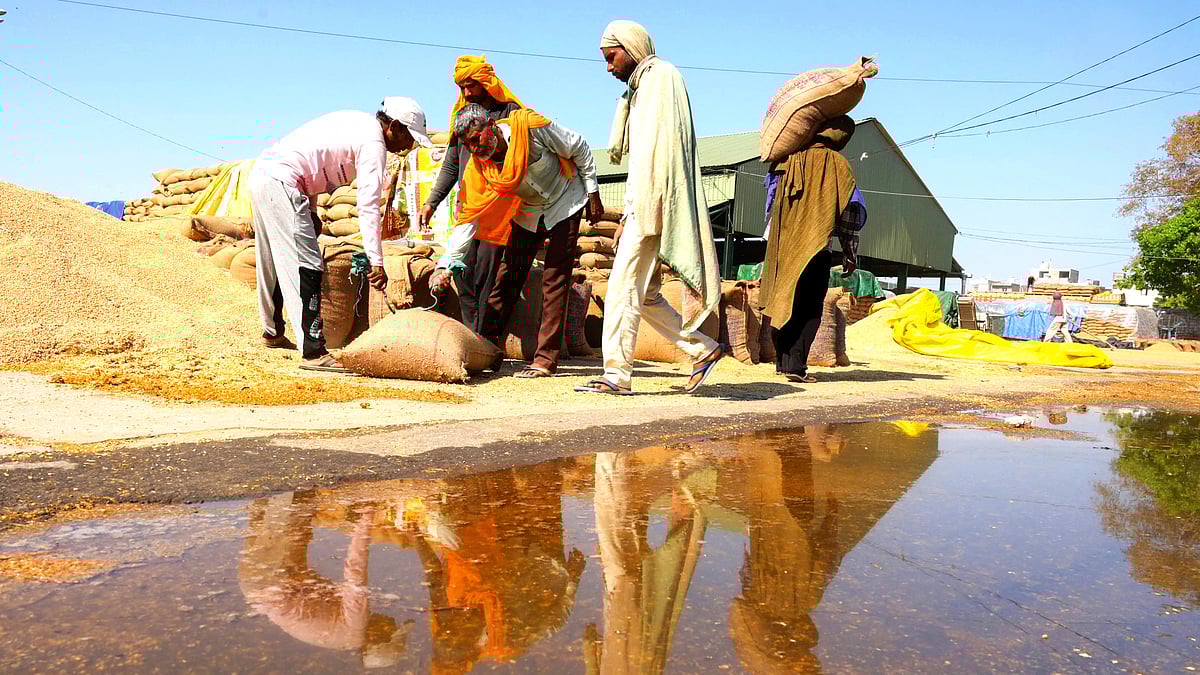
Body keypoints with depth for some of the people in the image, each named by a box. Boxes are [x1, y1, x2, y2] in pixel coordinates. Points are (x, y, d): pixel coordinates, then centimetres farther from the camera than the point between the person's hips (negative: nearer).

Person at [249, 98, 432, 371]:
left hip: (261, 173, 10)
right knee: (307, 268, -12)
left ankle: (273, 332, 38)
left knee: (276, 263, 22)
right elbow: (368, 207, -16)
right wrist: (377, 263, -17)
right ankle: (313, 352, -14)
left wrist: (311, 210, 20)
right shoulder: (373, 143, -10)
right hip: (280, 182, -10)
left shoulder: (357, 121, 18)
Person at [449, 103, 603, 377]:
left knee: (555, 280, -10)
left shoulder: (530, 127, -29)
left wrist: (593, 194, -9)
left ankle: (546, 359, -10)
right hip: (527, 212, 4)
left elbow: (579, 149, -15)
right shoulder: (477, 167, -17)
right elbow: (469, 216, -16)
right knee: (507, 277, 1)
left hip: (565, 203, -4)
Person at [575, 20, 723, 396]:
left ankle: (617, 374, -7)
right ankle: (703, 349, 15)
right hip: (643, 207, 10)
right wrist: (627, 218, 21)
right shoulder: (640, 88, 26)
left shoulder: (661, 75, -3)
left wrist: (642, 212, -24)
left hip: (653, 205, -10)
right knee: (644, 294, 10)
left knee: (624, 287, -10)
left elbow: (658, 146, -16)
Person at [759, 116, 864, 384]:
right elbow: (850, 211, -3)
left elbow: (772, 200, 16)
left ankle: (782, 361, 16)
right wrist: (850, 254, 3)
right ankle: (795, 365, -10)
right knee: (809, 308, -1)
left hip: (782, 246, 4)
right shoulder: (837, 163, -4)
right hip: (815, 248, -4)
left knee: (783, 302, 13)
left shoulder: (789, 158, 7)